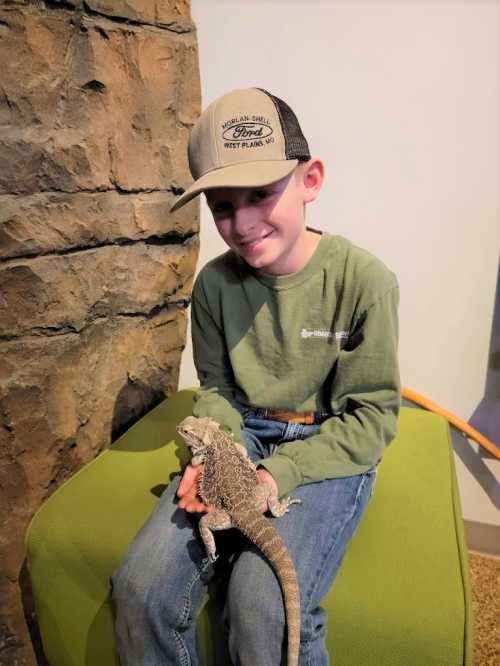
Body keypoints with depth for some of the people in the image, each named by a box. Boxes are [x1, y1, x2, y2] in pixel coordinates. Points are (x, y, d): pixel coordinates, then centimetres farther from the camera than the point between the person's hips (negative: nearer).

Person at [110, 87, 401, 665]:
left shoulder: (363, 281, -15)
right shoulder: (214, 283, -4)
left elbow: (373, 416, -9)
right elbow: (215, 388, 9)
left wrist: (277, 474, -20)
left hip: (330, 448, -2)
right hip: (240, 437, 4)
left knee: (261, 606, -25)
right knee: (140, 585, -13)